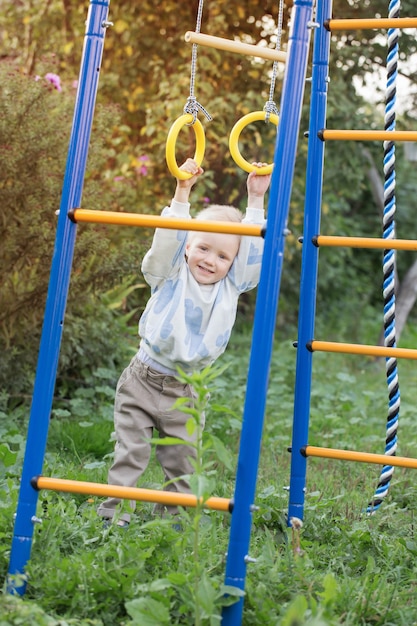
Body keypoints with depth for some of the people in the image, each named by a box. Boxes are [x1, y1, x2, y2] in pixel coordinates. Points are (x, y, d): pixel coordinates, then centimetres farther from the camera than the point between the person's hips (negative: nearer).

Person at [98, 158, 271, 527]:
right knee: (130, 454, 1)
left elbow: (254, 247, -4)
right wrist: (182, 192, -26)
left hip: (186, 393, 2)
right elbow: (169, 237, -18)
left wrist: (256, 200, -8)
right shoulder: (170, 276, -4)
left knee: (182, 463, 8)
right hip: (143, 383, -2)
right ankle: (114, 517, 8)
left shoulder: (232, 286, 3)